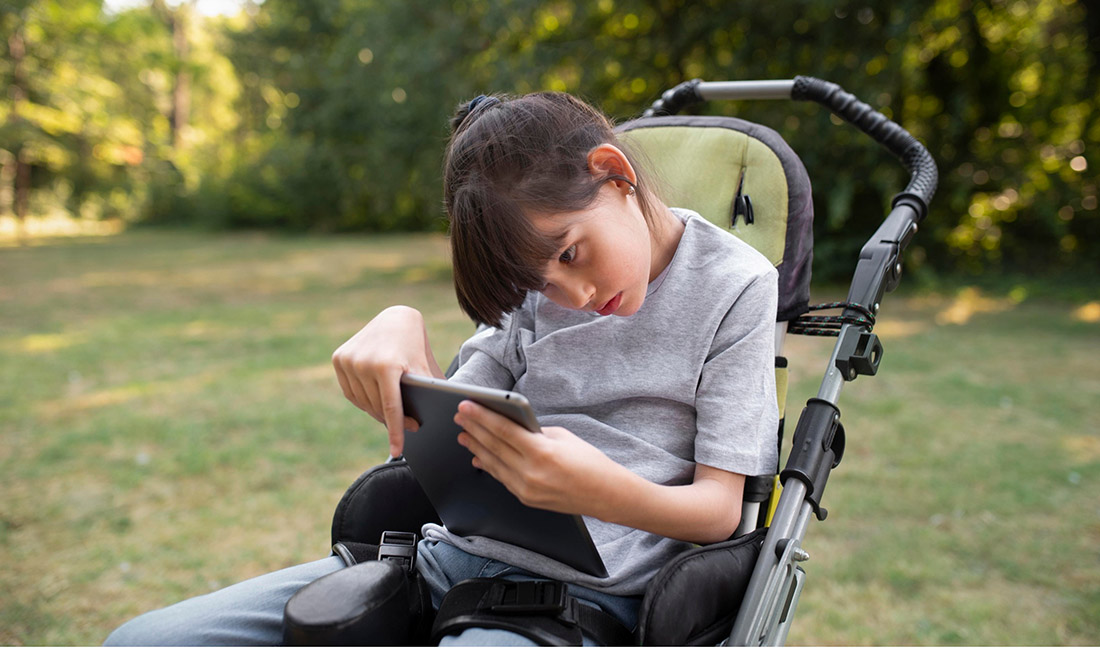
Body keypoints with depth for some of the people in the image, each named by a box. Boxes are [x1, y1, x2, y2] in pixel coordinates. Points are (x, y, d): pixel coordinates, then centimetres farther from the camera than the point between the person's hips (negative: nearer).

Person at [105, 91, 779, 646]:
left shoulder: (735, 285, -2)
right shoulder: (538, 277, 11)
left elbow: (722, 509, -6)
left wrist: (601, 490, -27)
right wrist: (404, 328, -13)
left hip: (584, 593, -5)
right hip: (454, 551, 5)